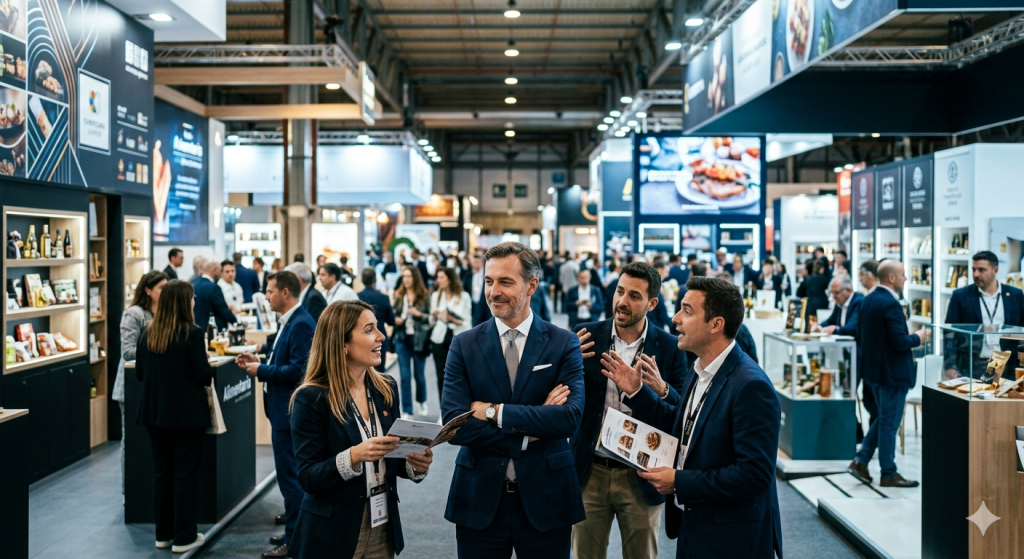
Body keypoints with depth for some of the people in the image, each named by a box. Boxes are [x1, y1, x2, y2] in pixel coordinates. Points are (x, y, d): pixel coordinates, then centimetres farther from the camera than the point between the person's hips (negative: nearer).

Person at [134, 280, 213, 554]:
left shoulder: (148, 334, 2)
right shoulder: (192, 333, -14)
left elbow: (140, 373, 8)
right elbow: (204, 376, -14)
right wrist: (208, 368, 7)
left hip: (155, 411, 5)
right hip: (187, 413, -5)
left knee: (162, 471, 14)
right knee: (185, 473, 3)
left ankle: (164, 533, 22)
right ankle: (183, 537, 8)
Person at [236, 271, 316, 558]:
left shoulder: (301, 324, -19)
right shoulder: (290, 321, 12)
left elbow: (296, 370, -25)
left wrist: (261, 370, -16)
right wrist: (259, 360, 7)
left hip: (289, 411, -11)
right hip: (283, 408, 11)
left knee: (290, 475, -3)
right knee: (290, 473, 17)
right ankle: (295, 530, 28)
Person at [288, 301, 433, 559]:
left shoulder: (386, 389, 2)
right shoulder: (312, 398, -13)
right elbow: (309, 478, -15)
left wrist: (415, 464, -11)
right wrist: (354, 456, -30)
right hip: (333, 536, -5)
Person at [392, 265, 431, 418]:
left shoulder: (425, 296, -4)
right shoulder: (398, 295, 5)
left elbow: (432, 317, -4)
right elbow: (393, 314, 13)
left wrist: (419, 314, -19)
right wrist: (395, 319, -8)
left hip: (419, 339, -2)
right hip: (402, 338, 2)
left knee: (419, 374, 10)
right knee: (405, 376, 2)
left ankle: (421, 402, 36)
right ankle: (406, 410, 9)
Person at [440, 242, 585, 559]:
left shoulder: (564, 344, -3)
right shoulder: (464, 346, -1)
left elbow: (570, 418, -15)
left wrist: (494, 412, -17)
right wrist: (529, 431, -15)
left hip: (545, 499, 0)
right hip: (479, 499, 1)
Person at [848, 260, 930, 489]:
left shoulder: (868, 300, 7)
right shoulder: (891, 304, -21)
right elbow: (900, 342, -25)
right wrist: (918, 337, -6)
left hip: (873, 370, 9)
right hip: (892, 373, -9)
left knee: (883, 419, 20)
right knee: (890, 423, 2)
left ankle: (861, 461, 15)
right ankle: (889, 474, 11)